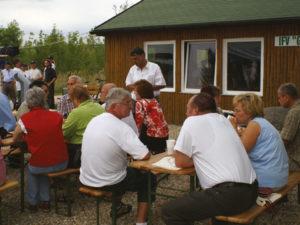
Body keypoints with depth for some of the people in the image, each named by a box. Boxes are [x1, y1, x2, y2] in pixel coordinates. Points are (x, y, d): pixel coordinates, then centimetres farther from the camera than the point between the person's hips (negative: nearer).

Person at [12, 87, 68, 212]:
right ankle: (45, 201, 36)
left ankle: (32, 202, 40)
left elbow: (15, 140, 11)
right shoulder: (57, 116, -2)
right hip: (62, 163, 3)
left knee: (32, 168, 33)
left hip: (40, 166, -2)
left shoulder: (24, 119, -8)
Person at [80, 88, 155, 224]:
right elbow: (145, 156, -26)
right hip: (107, 183, -7)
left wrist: (127, 152, 10)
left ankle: (117, 207, 48)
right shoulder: (121, 128, -24)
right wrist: (135, 153, -5)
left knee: (130, 171, 34)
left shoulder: (94, 120, 0)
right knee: (146, 179, 16)